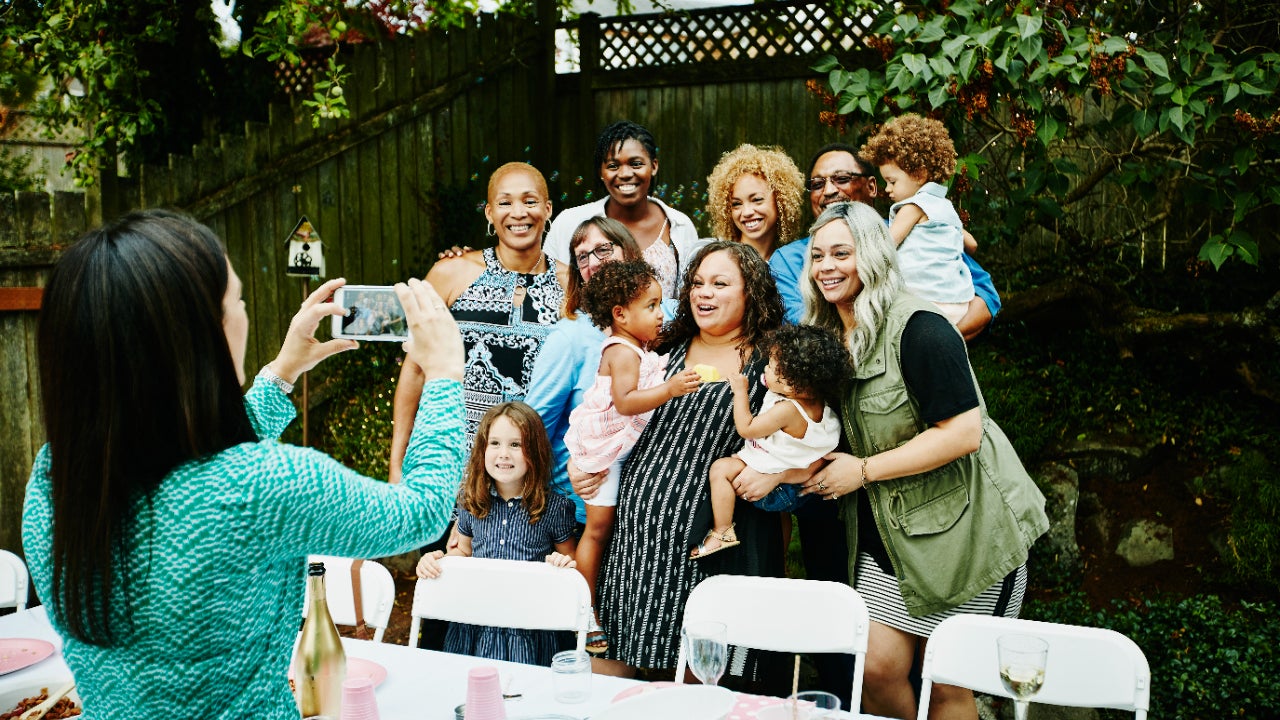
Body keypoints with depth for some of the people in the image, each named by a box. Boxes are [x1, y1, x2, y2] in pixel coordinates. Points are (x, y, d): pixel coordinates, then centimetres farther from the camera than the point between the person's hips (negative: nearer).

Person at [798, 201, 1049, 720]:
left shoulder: (917, 329, -19)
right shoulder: (829, 335, 7)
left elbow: (962, 433, -25)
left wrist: (863, 470, -18)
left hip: (963, 529, -6)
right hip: (886, 533, 7)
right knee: (876, 669, 2)